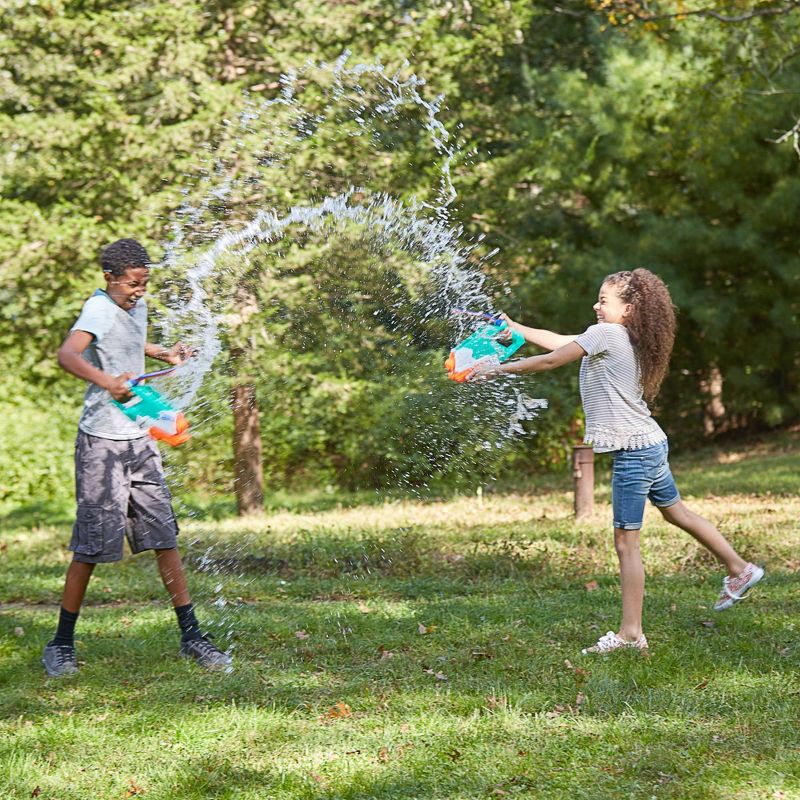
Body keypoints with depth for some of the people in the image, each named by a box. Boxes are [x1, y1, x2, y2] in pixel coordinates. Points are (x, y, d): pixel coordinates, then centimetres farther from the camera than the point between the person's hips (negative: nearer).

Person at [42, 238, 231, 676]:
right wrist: (105, 380, -51)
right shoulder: (99, 309, -14)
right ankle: (61, 644, 10)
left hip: (140, 438, 7)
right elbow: (67, 353, -35)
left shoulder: (137, 306, 11)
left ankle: (190, 636, 11)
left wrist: (163, 353, 18)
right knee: (91, 545, -3)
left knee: (164, 536, 6)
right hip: (102, 442, -7)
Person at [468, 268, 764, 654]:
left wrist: (498, 369, -3)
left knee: (626, 541, -7)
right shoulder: (628, 339, 13)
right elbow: (563, 342, 19)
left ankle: (630, 633, -5)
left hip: (633, 451, -10)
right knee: (677, 512, 27)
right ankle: (739, 569, 39)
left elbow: (551, 360, -12)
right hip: (652, 444, 10)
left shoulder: (605, 334, -13)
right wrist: (515, 328, 19)